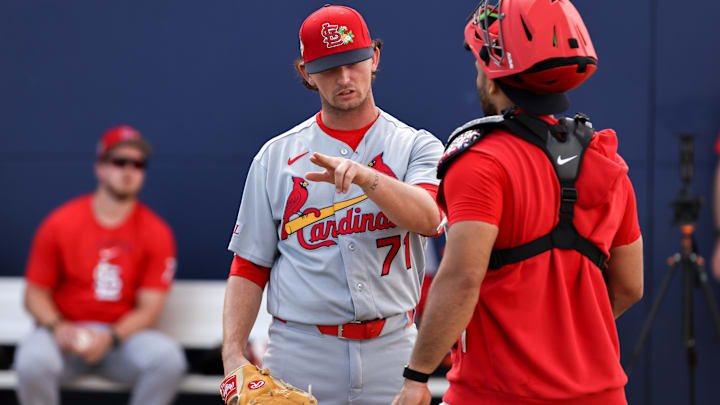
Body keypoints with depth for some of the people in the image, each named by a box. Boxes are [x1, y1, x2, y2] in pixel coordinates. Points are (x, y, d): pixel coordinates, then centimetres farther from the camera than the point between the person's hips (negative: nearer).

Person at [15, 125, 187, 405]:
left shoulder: (156, 233, 1)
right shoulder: (59, 224, 1)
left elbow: (149, 306, -3)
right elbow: (36, 292, 4)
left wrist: (110, 338, -20)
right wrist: (57, 327, -18)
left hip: (122, 337, 1)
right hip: (65, 334, -1)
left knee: (168, 357, -30)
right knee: (32, 359, -34)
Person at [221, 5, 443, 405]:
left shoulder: (417, 146, 5)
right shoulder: (275, 157, 8)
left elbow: (428, 218, -17)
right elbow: (249, 267, 8)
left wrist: (364, 175, -33)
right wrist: (233, 355, -4)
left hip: (391, 356, 0)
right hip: (299, 356, 0)